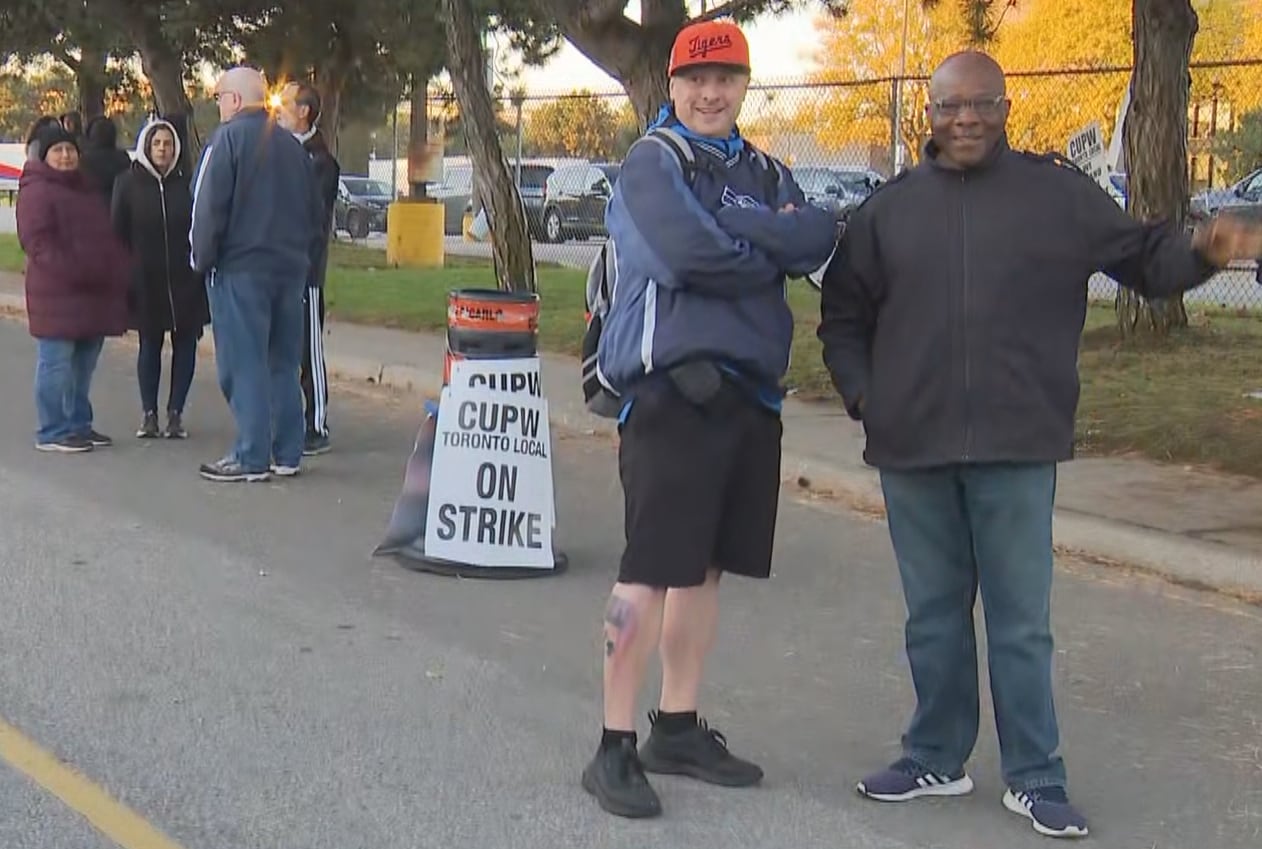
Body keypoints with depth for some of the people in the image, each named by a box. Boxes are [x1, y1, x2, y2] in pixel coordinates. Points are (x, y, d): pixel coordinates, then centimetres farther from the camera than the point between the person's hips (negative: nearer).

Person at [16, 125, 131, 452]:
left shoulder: (85, 190, 22)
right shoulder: (37, 191, -6)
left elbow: (106, 237, 26)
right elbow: (38, 242, -15)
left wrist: (119, 271, 11)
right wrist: (72, 272, -24)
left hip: (93, 294, 8)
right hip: (57, 294, -8)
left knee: (84, 364, 12)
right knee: (56, 364, -6)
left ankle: (79, 425, 21)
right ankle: (53, 432, -2)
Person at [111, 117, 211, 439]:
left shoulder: (187, 183, 1)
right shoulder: (128, 183, 1)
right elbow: (118, 232, 2)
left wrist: (200, 267, -4)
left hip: (185, 280, 0)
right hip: (145, 282, 0)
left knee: (185, 344, 3)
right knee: (149, 345, 6)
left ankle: (175, 413, 11)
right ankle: (149, 414, 13)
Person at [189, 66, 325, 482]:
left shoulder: (227, 138, -7)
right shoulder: (291, 145, 13)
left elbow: (209, 206, -12)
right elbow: (313, 211, 16)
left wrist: (202, 259, -4)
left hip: (240, 267, -6)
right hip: (290, 269, 7)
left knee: (244, 364, -4)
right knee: (283, 362, 11)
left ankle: (252, 457, -5)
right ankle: (287, 453, 13)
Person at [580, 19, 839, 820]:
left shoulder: (766, 172, 16)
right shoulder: (653, 161, -3)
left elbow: (817, 242, -3)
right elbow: (692, 254, -19)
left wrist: (730, 234, -16)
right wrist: (769, 249, -3)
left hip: (750, 393, 7)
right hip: (674, 389, -7)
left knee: (705, 567, 13)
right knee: (652, 570, -6)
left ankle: (679, 727, 24)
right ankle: (616, 746, 0)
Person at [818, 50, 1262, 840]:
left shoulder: (1058, 193, 2)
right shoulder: (889, 208, 8)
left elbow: (1142, 255, 4)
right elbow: (844, 315, 14)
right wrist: (862, 392, 0)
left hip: (1016, 450, -3)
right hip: (913, 449, 3)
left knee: (1022, 622, 3)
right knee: (934, 616, 14)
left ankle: (1035, 778, 14)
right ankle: (937, 758, 28)